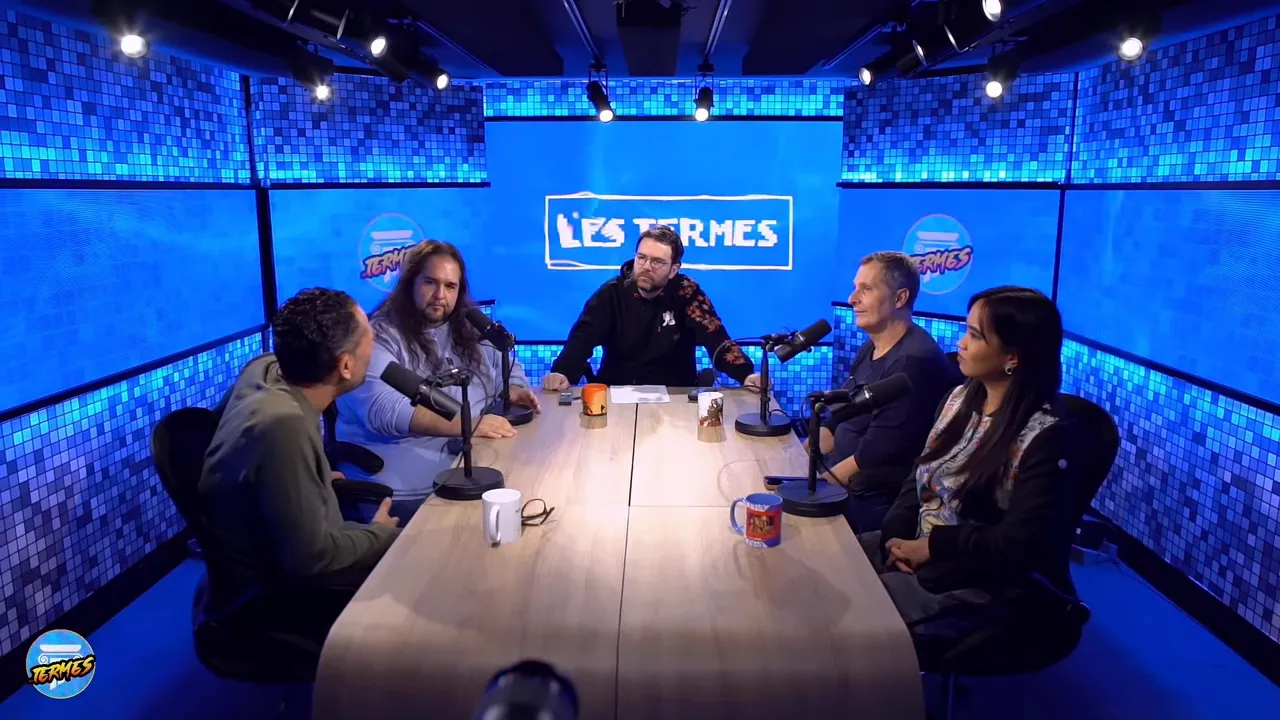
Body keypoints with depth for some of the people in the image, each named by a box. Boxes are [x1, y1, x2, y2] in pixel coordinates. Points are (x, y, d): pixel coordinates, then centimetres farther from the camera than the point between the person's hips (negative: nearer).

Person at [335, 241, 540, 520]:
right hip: (409, 479, -6)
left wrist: (514, 392, 2)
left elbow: (507, 369, 28)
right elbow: (382, 409, -17)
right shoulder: (380, 336, -3)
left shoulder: (471, 329, 17)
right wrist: (464, 425, -27)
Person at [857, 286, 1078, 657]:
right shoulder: (961, 398, 5)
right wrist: (895, 535, -10)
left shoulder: (1044, 437, -18)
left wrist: (933, 546, -18)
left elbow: (1022, 541, -22)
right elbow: (920, 474, 7)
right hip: (915, 548, 7)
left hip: (979, 584, -7)